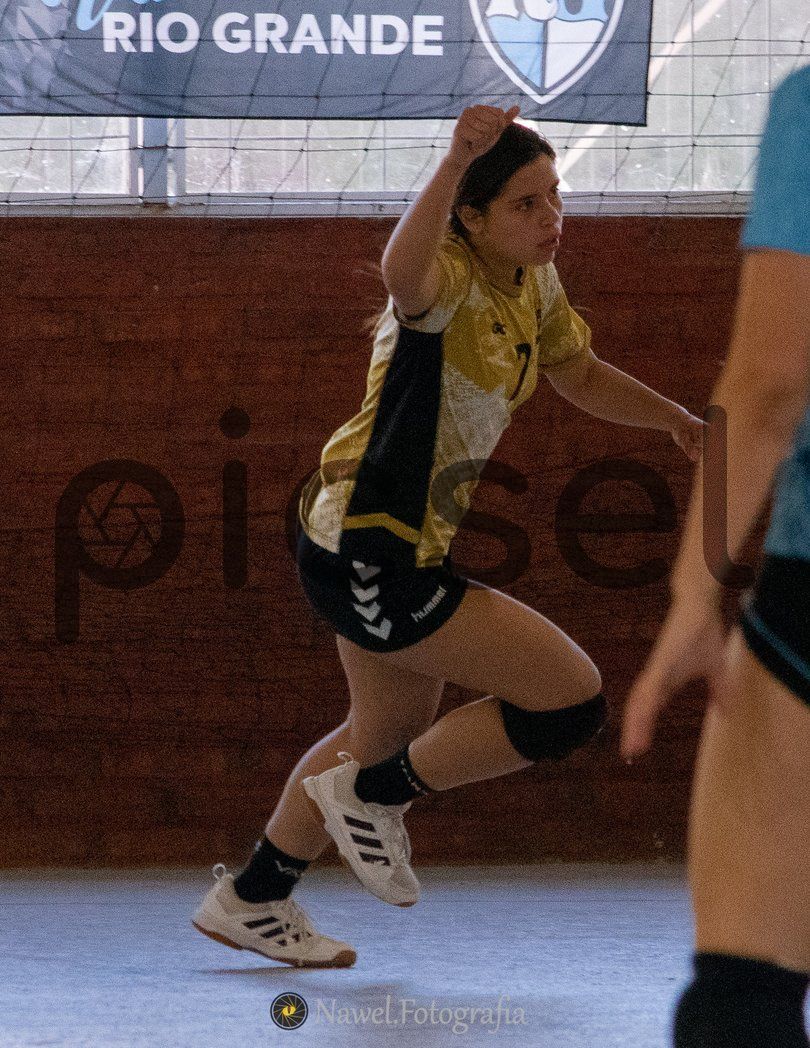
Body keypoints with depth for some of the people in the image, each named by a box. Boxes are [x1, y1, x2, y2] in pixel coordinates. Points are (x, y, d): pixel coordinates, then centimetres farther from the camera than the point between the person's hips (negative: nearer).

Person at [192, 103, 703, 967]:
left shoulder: (535, 287, 6)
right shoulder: (452, 277, -23)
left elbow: (583, 376, 25)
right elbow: (404, 273, -50)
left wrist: (676, 419, 13)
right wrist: (454, 164, -64)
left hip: (390, 554, 10)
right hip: (368, 557, -10)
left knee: (393, 731, 30)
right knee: (572, 702, -11)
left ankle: (250, 900, 45)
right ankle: (371, 796, 5)